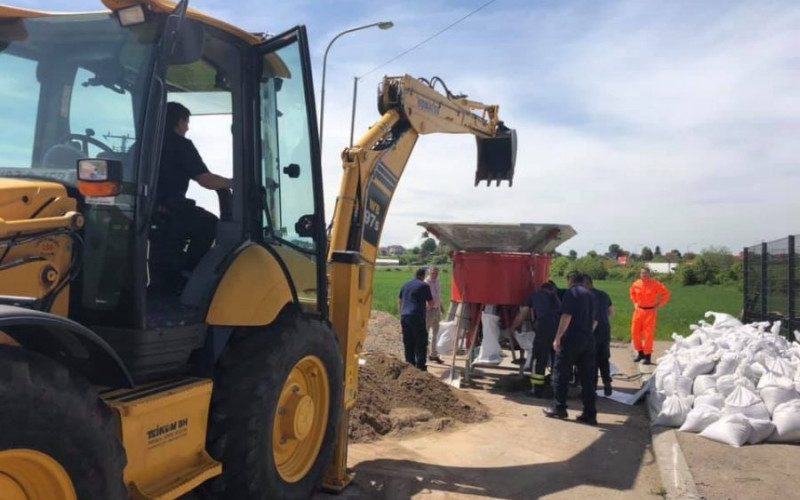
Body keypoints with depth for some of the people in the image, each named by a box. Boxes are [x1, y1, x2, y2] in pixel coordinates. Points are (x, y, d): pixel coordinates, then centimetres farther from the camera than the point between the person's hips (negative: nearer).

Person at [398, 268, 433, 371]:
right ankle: (420, 365, -2)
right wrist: (427, 307, 25)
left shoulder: (405, 285, 15)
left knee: (408, 343, 10)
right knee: (421, 342, 0)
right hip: (417, 317, -6)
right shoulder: (424, 286, -1)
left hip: (404, 316, 6)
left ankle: (410, 364, 12)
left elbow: (399, 301, 20)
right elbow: (430, 302, 4)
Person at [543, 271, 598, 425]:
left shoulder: (571, 292, -5)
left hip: (572, 338, -7)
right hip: (588, 340, 7)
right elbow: (595, 320, 20)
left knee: (561, 373, 5)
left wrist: (558, 338, -14)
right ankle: (590, 414, 6)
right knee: (588, 377, 7)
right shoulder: (590, 295, 17)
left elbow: (566, 317, -15)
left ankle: (559, 408, 9)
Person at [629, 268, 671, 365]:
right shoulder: (636, 284, 1)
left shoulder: (655, 284, -12)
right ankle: (640, 353, 24)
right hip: (638, 310, 5)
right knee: (635, 332, 6)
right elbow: (632, 293, 23)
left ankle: (647, 356, 8)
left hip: (650, 312, -4)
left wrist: (659, 305, -6)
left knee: (648, 334, -2)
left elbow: (666, 294, -4)